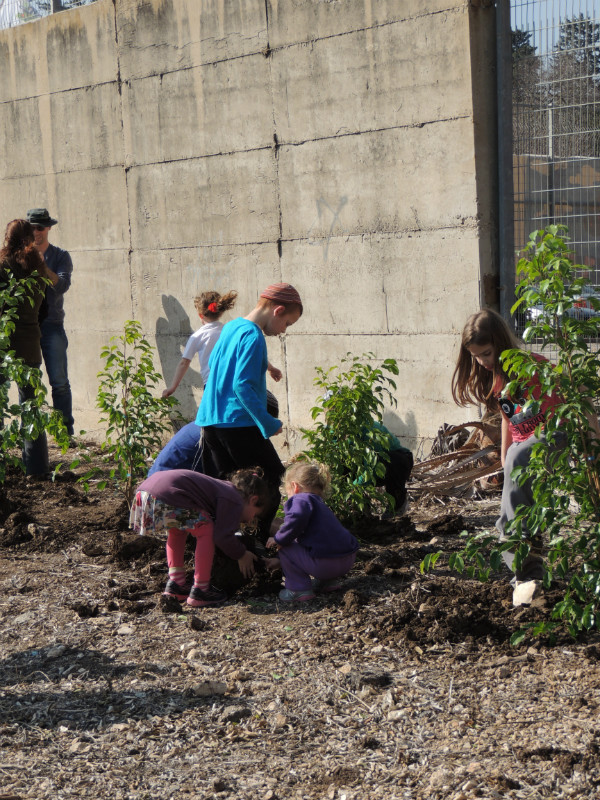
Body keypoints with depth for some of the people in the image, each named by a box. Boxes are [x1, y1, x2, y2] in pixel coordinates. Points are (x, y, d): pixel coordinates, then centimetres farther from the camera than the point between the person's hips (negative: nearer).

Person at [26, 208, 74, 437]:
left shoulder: (60, 256, 6)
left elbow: (62, 285, -10)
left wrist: (42, 266, -20)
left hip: (52, 326, -2)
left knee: (59, 382, -5)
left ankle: (66, 430, -1)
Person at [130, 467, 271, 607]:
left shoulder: (224, 487, 31)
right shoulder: (234, 501, 3)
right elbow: (222, 537, -6)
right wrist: (241, 555, 12)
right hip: (166, 497, -10)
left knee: (177, 530, 31)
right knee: (206, 530, 4)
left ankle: (176, 583, 29)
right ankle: (199, 591, 6)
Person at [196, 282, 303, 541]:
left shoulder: (231, 327, 14)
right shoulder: (253, 336, -15)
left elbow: (213, 363, 28)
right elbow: (242, 385, -22)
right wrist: (269, 424, -20)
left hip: (210, 420, 9)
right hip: (238, 422, -9)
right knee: (273, 478, 2)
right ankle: (258, 539, 2)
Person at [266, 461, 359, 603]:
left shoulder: (301, 499, -4)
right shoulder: (319, 504, 29)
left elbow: (297, 519, -29)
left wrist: (279, 539, -12)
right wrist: (279, 561, 49)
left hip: (325, 563, -10)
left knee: (284, 548, 4)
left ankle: (300, 589, 0)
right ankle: (329, 581, 22)